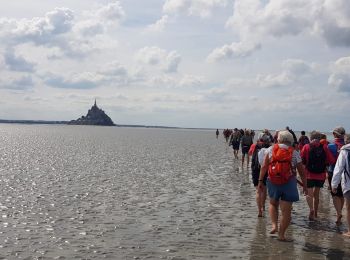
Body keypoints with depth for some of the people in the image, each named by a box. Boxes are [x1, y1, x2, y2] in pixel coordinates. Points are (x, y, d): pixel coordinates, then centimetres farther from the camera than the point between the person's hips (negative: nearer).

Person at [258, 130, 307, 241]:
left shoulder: (271, 149, 2)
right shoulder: (295, 153, 2)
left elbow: (264, 166, -3)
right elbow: (302, 172, 5)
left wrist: (260, 180, 1)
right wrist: (304, 186, 14)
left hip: (273, 182, 1)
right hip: (289, 184, -1)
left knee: (273, 204, 25)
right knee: (286, 211, 7)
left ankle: (274, 225, 9)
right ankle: (281, 234, 12)